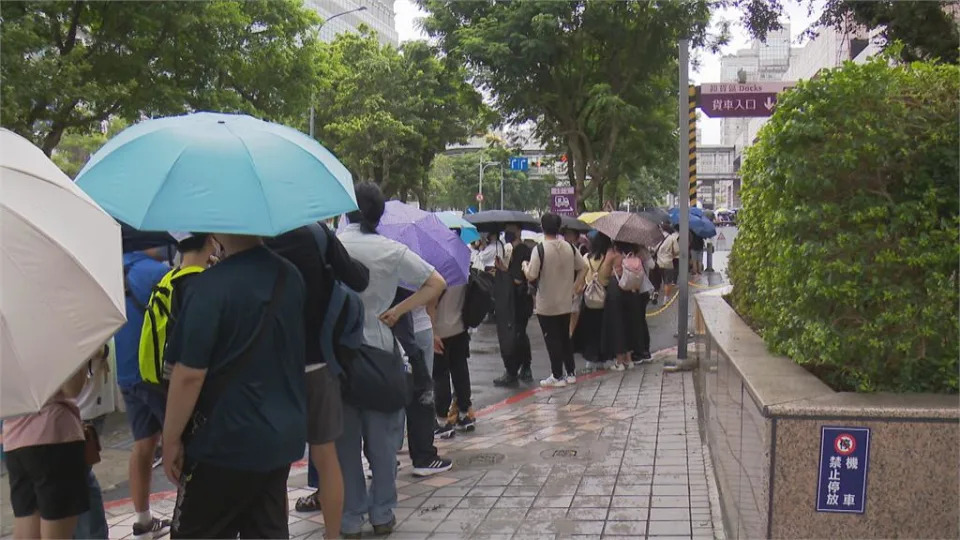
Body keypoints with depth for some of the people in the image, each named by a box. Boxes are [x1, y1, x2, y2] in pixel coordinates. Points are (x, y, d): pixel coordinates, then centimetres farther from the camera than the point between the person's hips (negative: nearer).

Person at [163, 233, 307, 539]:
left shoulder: (210, 287, -19)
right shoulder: (291, 276, 3)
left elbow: (189, 375, -18)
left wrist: (171, 439, -9)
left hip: (226, 442, -6)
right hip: (283, 435, 7)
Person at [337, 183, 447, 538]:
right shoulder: (391, 250, -3)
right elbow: (437, 284, -2)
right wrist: (397, 311, -2)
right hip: (380, 350, 0)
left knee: (345, 438, 8)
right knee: (382, 435, 11)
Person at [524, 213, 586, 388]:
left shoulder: (540, 249, -18)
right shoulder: (570, 247, 0)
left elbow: (531, 276, -20)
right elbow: (583, 268, 7)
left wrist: (525, 267, 0)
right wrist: (575, 287, 15)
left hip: (546, 305, -5)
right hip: (565, 303, 5)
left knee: (552, 340, 3)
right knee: (565, 337, 17)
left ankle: (557, 376, 9)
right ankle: (571, 373, 22)